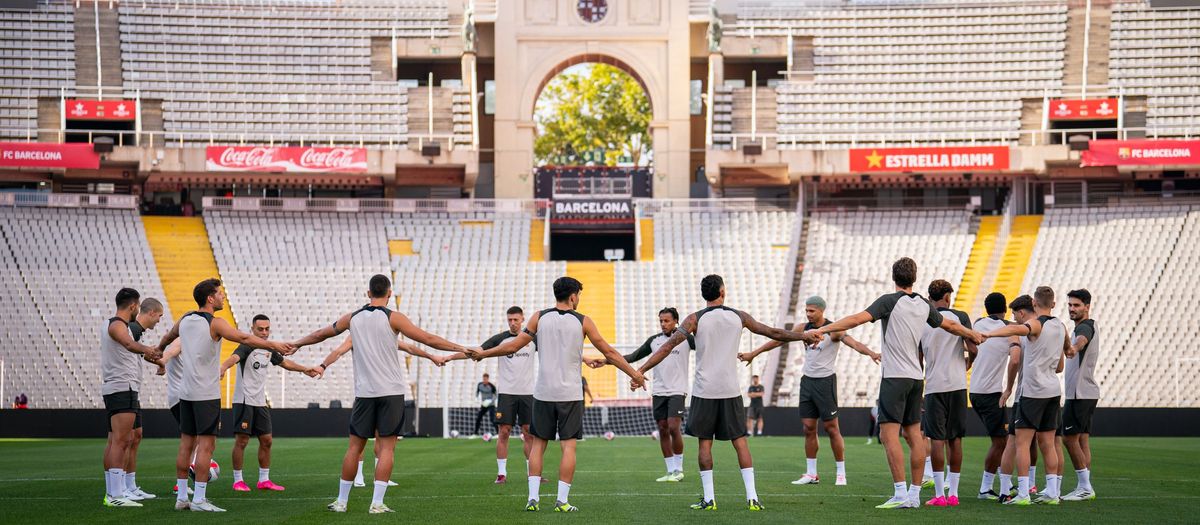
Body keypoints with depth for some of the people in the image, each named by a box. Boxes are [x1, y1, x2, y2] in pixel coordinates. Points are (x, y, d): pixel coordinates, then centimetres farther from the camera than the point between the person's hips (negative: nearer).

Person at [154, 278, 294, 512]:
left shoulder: (185, 320, 11)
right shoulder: (215, 323, -11)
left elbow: (169, 337, 31)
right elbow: (245, 338, -20)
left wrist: (159, 349, 52)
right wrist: (275, 346, -21)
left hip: (186, 393, 7)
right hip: (207, 394, -7)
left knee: (186, 444, 10)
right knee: (206, 445, -6)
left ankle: (181, 497, 12)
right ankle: (199, 499, -9)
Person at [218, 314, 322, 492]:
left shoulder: (269, 349, 11)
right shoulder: (247, 347, -13)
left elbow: (284, 362, 30)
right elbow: (234, 357, -34)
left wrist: (304, 369, 30)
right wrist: (223, 367, -54)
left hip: (261, 402, 7)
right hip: (244, 401, -7)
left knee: (266, 440, 8)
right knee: (242, 440, -5)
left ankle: (264, 480, 17)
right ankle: (238, 481, 5)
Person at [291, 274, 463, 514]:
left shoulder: (352, 318, 7)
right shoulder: (393, 318, -5)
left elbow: (320, 334, 20)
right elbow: (428, 339, -7)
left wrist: (296, 344, 37)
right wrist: (461, 348, 0)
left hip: (364, 392, 3)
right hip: (391, 391, -3)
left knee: (355, 446, 10)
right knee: (387, 447, -1)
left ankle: (341, 501, 14)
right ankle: (377, 503, -6)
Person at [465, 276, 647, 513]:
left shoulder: (539, 317, 1)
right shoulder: (583, 321, -2)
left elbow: (513, 346, 1)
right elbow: (609, 352, 2)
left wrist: (482, 354, 14)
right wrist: (634, 374, 12)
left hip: (543, 392, 2)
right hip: (571, 393, -2)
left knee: (538, 443, 10)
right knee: (568, 446, 1)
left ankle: (533, 497, 3)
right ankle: (562, 500, -3)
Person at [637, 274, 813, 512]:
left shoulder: (696, 319, -4)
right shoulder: (739, 317, 3)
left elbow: (668, 346, -10)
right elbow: (774, 333, 11)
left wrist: (641, 370, -9)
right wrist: (804, 336, 24)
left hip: (704, 391, -2)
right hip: (731, 390, 2)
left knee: (705, 442, 5)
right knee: (740, 441, 6)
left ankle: (708, 498, 3)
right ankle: (752, 497, 0)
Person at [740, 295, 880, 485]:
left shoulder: (833, 330, -11)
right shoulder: (804, 328, 7)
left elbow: (853, 343, -27)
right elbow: (778, 340, 15)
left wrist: (871, 353, -46)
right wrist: (753, 353, 19)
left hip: (825, 381, -6)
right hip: (807, 381, 6)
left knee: (832, 428, -5)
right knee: (809, 428, 5)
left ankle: (841, 473, 2)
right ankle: (811, 474, 10)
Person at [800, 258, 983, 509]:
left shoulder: (890, 301, -9)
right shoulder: (924, 305, 10)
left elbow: (858, 318, -19)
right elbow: (950, 325, 26)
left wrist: (822, 329, -22)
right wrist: (973, 335, 45)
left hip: (895, 376, -7)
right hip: (916, 377, 7)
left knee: (889, 435, -9)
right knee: (914, 436, 9)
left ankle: (900, 494, -15)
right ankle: (914, 495, 11)